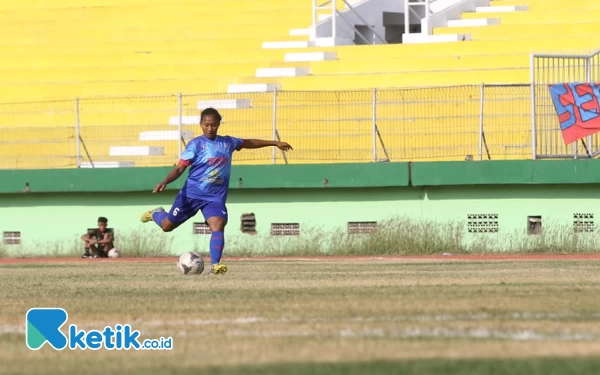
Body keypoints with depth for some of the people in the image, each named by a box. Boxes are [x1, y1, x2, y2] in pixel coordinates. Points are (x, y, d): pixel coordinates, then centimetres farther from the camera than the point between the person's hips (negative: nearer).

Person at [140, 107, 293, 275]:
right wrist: (165, 182, -29)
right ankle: (156, 214, 43)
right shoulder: (196, 144, -8)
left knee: (218, 226, -22)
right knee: (167, 226, 8)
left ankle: (214, 265, -27)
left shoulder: (228, 142, 6)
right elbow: (180, 168, -12)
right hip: (191, 194, -2)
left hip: (215, 197, 2)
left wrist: (275, 143, 27)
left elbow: (249, 143, 24)